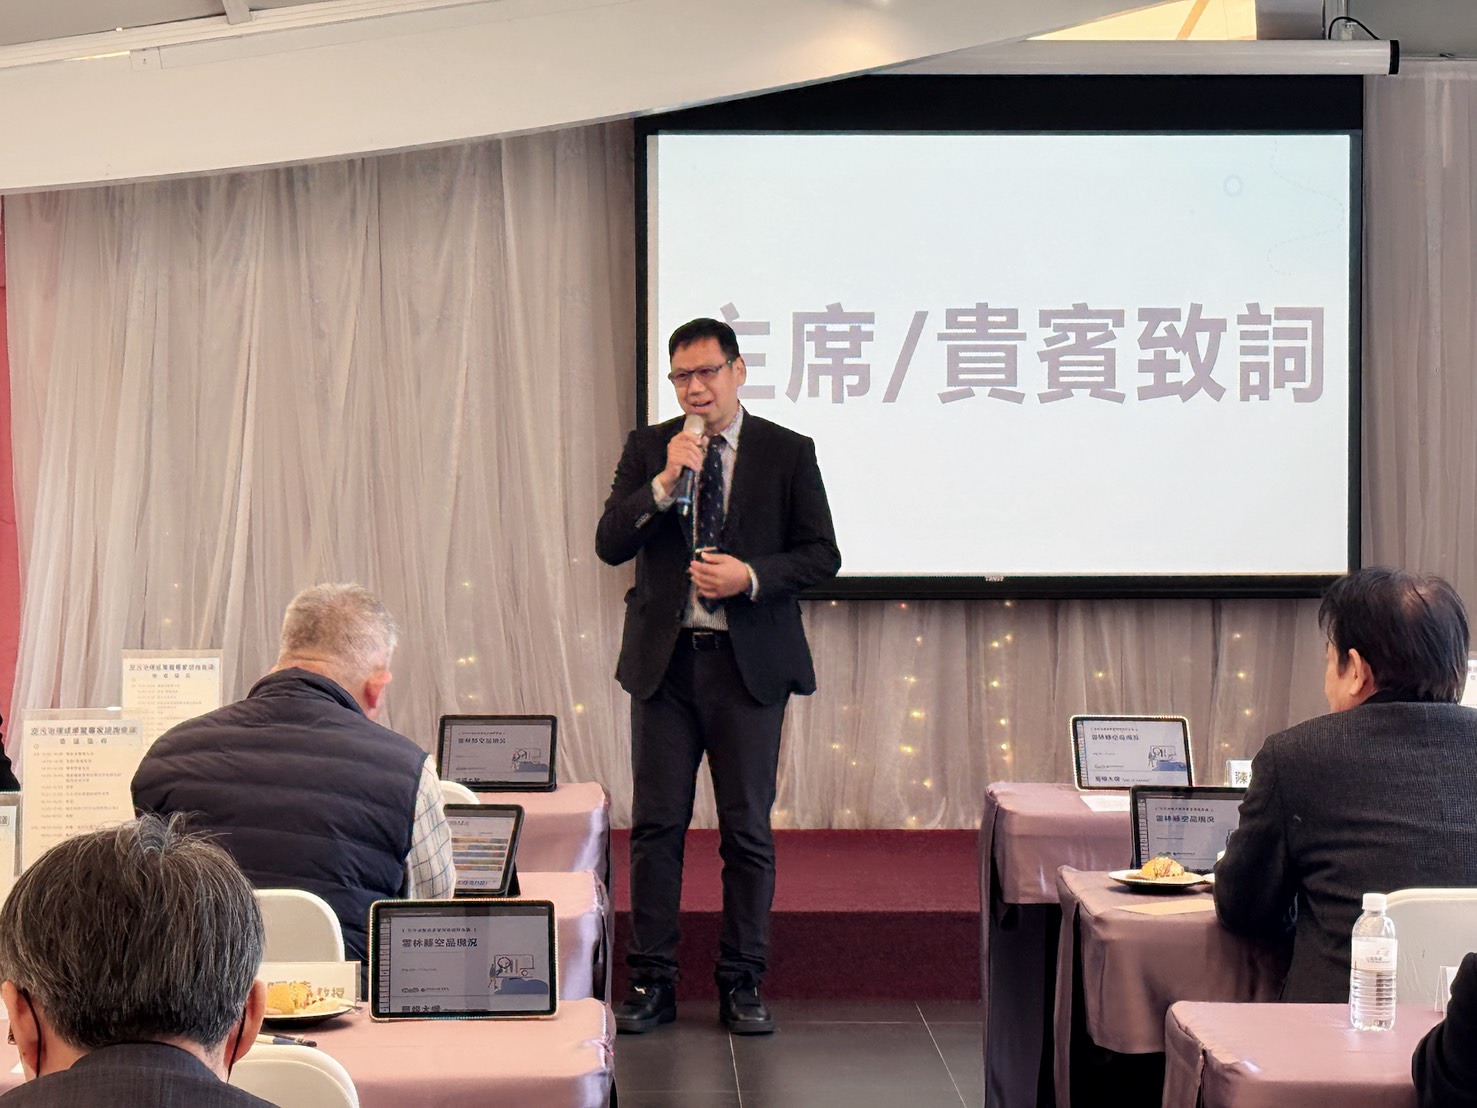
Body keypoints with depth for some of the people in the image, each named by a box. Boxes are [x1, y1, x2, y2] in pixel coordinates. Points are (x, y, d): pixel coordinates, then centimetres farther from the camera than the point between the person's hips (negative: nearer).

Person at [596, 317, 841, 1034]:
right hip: (664, 659, 2)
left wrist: (752, 576, -14)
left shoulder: (788, 453, 3)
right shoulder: (647, 449, 7)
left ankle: (742, 984, 12)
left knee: (748, 828, 2)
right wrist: (664, 482, -14)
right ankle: (653, 982, 11)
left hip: (750, 662, -1)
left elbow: (822, 555, 2)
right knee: (656, 825, 2)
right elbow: (609, 544, -1)